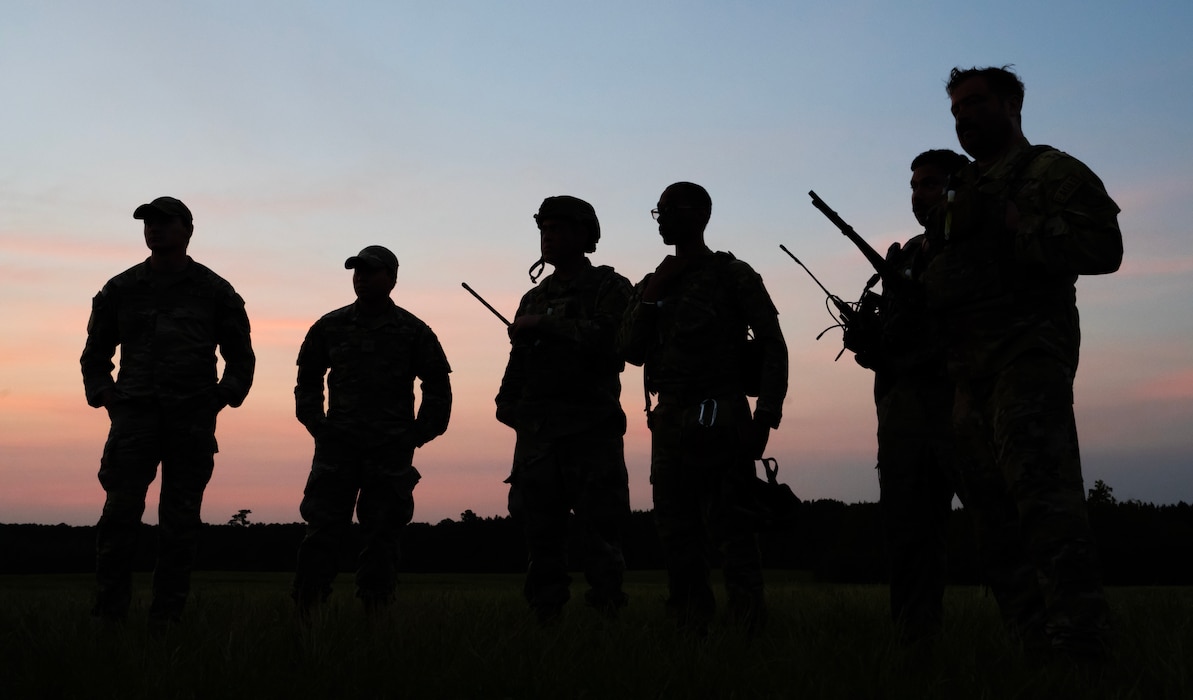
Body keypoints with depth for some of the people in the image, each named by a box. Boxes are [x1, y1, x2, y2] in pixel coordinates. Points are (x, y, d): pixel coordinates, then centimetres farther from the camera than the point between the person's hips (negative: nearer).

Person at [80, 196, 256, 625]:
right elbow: (94, 356, 22)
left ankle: (166, 618, 4)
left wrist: (218, 400, 3)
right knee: (120, 513, -9)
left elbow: (241, 360, 17)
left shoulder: (215, 292, 12)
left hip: (193, 418, -1)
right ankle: (108, 614, -6)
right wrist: (106, 397, 6)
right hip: (134, 414, 1)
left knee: (180, 522, -1)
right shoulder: (120, 290, 15)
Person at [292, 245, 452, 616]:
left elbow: (438, 388, 10)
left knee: (382, 533, 1)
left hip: (391, 450, -1)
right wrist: (317, 426, 10)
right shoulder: (330, 327, 9)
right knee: (323, 528, -5)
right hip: (337, 446, 1)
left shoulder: (413, 331, 4)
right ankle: (305, 611, -2)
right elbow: (308, 381, 20)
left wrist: (418, 435, 3)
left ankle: (375, 612, 8)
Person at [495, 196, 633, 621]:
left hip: (591, 430, -5)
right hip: (536, 434, 6)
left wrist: (545, 324, -10)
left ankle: (608, 616, -1)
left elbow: (607, 338, -16)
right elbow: (517, 364, 22)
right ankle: (544, 618, 10)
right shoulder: (534, 298, 21)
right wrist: (509, 406, 6)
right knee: (541, 536, 5)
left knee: (599, 536, -6)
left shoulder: (610, 288, 3)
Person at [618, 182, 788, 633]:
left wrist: (765, 417, -11)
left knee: (730, 528, -8)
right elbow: (631, 351, 10)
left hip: (720, 421, -6)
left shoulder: (732, 275, 0)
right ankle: (690, 629, 16)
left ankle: (747, 627, -4)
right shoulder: (653, 283, 18)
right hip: (670, 422, 6)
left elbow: (773, 346, -3)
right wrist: (650, 297, -2)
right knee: (677, 534, 8)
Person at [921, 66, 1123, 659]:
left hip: (1026, 353, -9)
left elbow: (1102, 246, -11)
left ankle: (1080, 643, -22)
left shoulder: (1050, 171, 3)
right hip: (969, 373, 9)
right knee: (995, 515, 6)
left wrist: (1016, 228, -16)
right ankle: (1035, 641, 10)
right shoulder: (962, 193, 27)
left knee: (1041, 490, -21)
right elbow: (939, 277, 29)